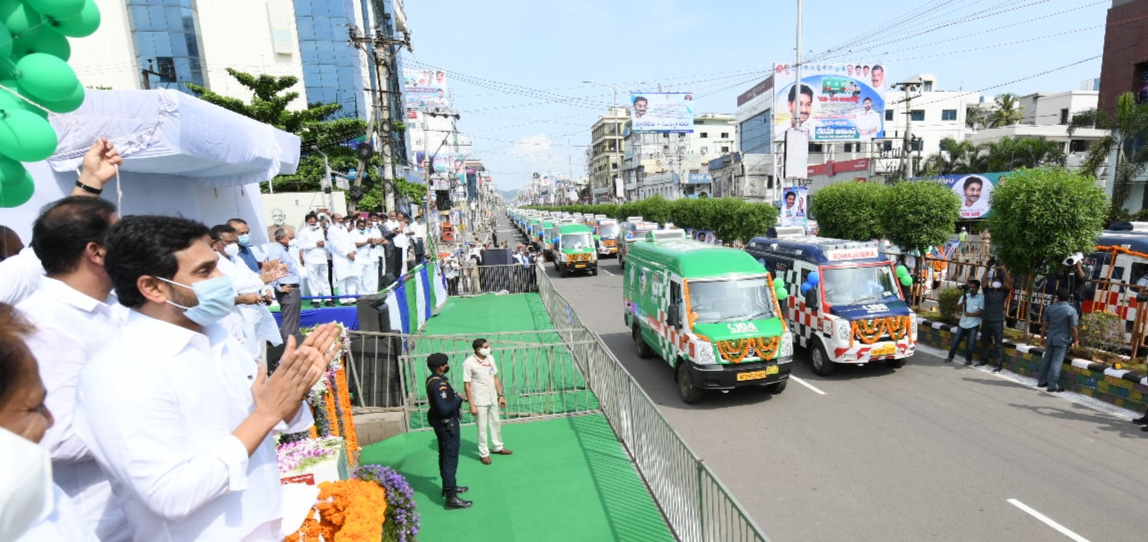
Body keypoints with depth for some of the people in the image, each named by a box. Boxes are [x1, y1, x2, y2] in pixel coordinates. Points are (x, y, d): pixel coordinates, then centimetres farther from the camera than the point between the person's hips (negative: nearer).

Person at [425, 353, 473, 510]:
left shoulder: (433, 379, 4)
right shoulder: (439, 384, -28)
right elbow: (444, 408, -33)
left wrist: (455, 397, 4)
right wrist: (459, 399, -20)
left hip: (443, 422, 10)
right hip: (446, 423, -10)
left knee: (445, 456, 23)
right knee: (450, 459, -3)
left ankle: (448, 486, 39)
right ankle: (451, 498, 4)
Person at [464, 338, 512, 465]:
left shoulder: (490, 358, -1)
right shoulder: (469, 363, -19)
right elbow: (467, 386, -16)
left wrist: (501, 395, 8)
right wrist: (472, 405, -16)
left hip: (493, 398, 6)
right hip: (479, 401, -6)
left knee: (496, 423, 19)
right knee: (482, 427, 6)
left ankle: (498, 447, 39)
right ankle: (484, 453, 23)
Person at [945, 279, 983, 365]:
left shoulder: (981, 298, -7)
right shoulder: (965, 296, 5)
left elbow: (981, 312, -12)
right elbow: (958, 306, 0)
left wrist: (970, 314, -25)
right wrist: (962, 302, -20)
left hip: (973, 325, -3)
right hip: (962, 323, 4)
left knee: (970, 344, 2)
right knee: (955, 341, 7)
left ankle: (968, 360, 17)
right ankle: (950, 357, 18)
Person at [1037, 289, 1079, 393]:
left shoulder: (1049, 308, 0)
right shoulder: (1071, 310, -10)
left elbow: (1044, 325, 4)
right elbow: (1073, 328, -11)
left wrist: (1043, 337, 14)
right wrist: (1076, 340, 1)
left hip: (1050, 338, 3)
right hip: (1062, 340, -3)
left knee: (1046, 360, 12)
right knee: (1056, 362, -2)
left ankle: (1042, 381, 20)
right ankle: (1052, 385, 1)